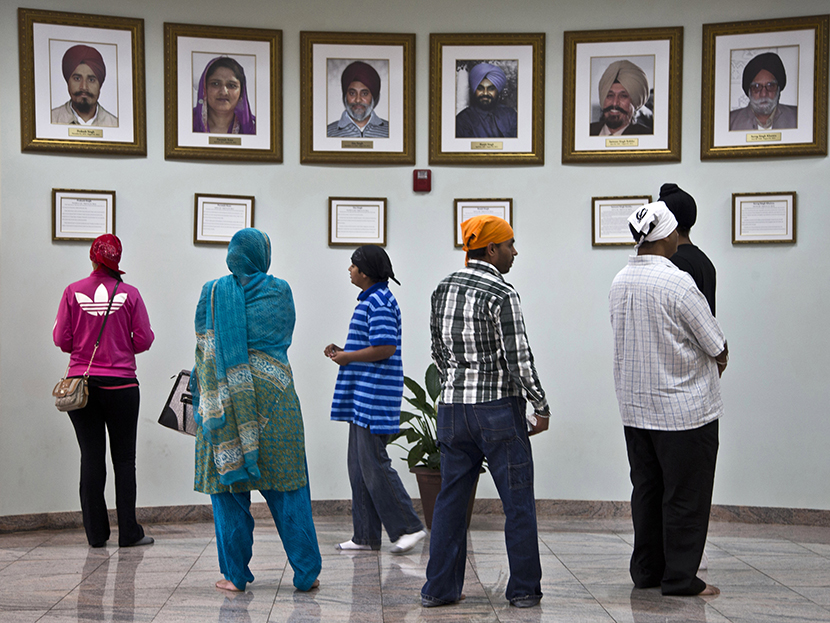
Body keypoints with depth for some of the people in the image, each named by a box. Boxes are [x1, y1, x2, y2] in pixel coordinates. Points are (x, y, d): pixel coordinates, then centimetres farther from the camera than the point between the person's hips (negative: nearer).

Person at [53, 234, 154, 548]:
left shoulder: (73, 292, -2)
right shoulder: (129, 293, -5)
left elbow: (61, 339, -1)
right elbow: (144, 340, -4)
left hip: (81, 381, 1)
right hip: (120, 385, -1)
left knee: (91, 457, 7)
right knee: (124, 457, 7)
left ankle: (96, 533, 10)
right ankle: (129, 532, 8)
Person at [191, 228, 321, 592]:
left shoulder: (213, 293, 2)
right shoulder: (279, 292, 2)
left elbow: (202, 346, 8)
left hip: (224, 397, 0)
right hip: (272, 396, 0)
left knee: (228, 483, 7)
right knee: (286, 486, 5)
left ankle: (235, 575, 9)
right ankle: (306, 572, 7)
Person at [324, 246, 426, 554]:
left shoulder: (379, 302, -14)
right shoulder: (372, 300, 19)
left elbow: (385, 348, -23)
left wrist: (348, 357, -12)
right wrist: (342, 350, 12)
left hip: (375, 395, -11)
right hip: (363, 395, 11)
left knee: (373, 463, -8)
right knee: (359, 465, 11)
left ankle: (408, 526, 1)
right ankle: (365, 536, 16)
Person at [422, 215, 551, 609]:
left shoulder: (443, 289, 7)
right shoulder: (502, 295, -13)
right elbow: (518, 359, -15)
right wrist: (541, 407, -5)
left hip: (452, 408, 6)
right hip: (498, 408, -6)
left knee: (451, 498, 11)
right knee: (518, 500, 5)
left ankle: (440, 588, 14)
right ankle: (524, 589, 11)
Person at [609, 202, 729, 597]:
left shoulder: (619, 282, 4)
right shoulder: (676, 283, -19)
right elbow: (718, 348, -12)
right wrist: (717, 364, 13)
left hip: (634, 408, 7)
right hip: (683, 408, -7)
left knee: (646, 490, 15)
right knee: (685, 495, 3)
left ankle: (646, 571, 23)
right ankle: (679, 577, 10)